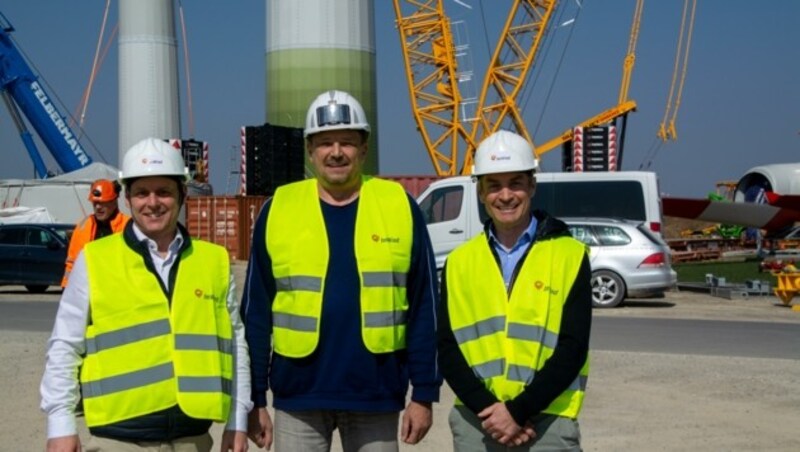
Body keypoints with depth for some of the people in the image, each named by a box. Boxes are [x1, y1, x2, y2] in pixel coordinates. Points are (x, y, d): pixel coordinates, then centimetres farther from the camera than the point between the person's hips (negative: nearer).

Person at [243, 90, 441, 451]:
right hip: (298, 397, 1)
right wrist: (255, 398, 1)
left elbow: (424, 308, 1)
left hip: (376, 396, 0)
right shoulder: (278, 210, 1)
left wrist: (424, 393, -3)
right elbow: (256, 312, 4)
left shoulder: (400, 207, 0)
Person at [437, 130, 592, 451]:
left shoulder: (569, 255, 1)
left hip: (547, 421, -3)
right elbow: (448, 349, 5)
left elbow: (572, 348, -6)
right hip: (476, 422, 3)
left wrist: (517, 410, -13)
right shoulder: (459, 262, 9)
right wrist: (485, 409, -10)